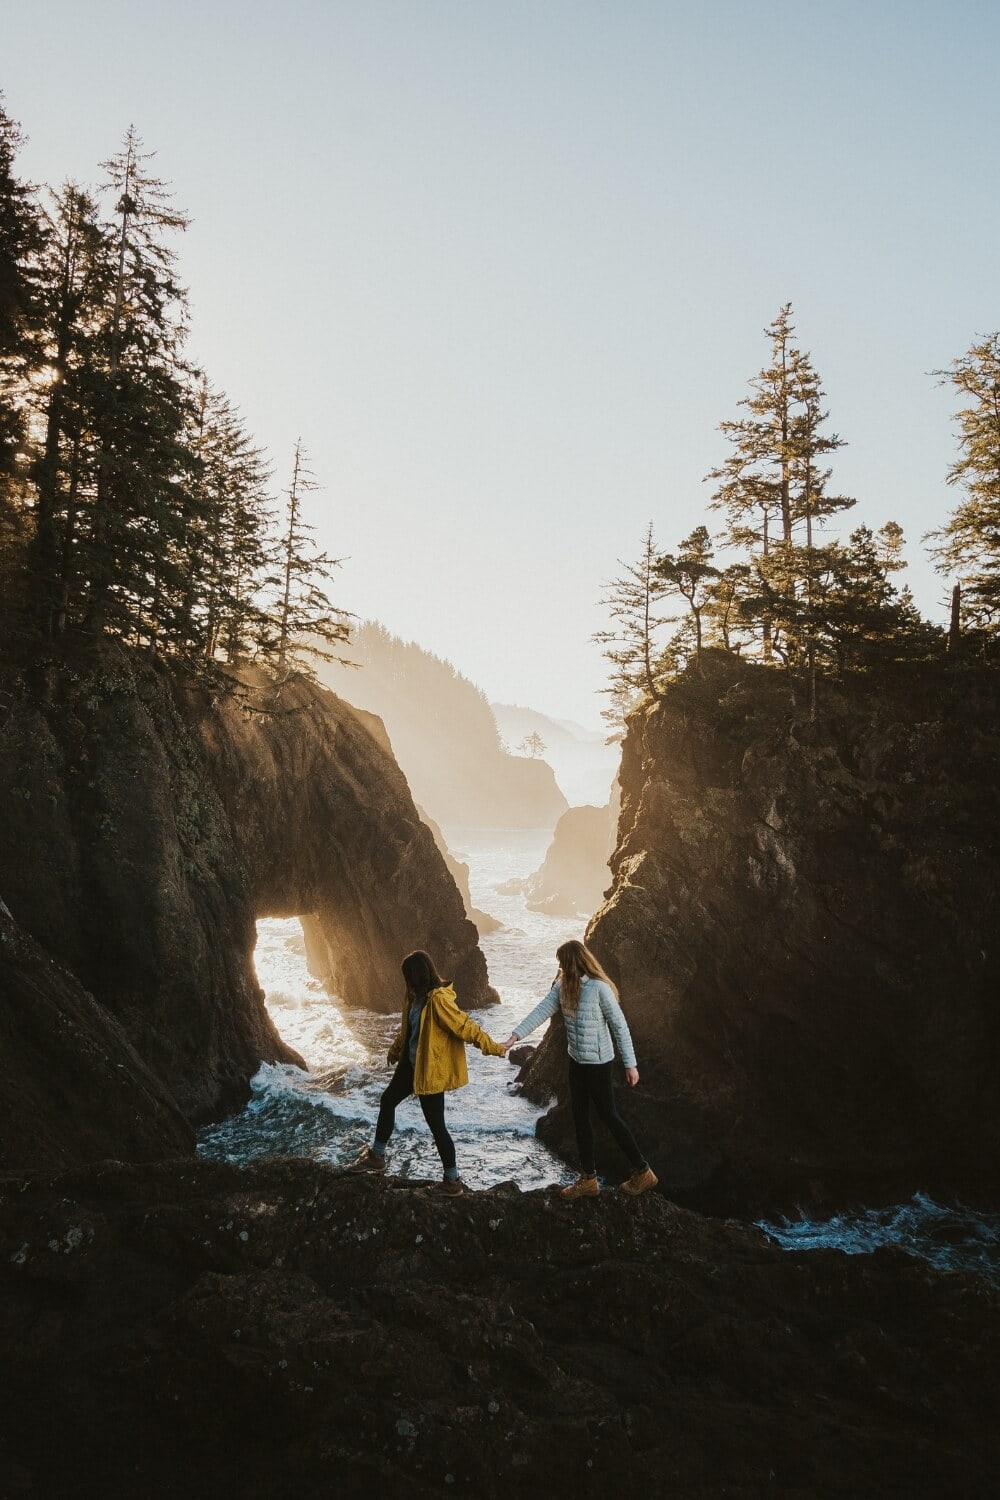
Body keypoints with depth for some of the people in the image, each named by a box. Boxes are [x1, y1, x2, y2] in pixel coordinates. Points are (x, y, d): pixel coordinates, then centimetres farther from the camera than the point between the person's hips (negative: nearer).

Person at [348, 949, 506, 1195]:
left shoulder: (438, 999, -27)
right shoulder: (417, 996, 2)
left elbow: (465, 1026, -23)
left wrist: (493, 1047, -21)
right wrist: (396, 1050, 29)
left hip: (431, 1071, -10)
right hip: (412, 1064, 10)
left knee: (436, 1124, -1)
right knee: (388, 1101, 21)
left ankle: (453, 1180, 15)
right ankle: (377, 1156, 41)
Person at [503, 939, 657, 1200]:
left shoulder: (599, 988, -21)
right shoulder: (563, 987, -1)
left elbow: (620, 1026, -16)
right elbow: (541, 1011, -9)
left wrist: (630, 1064, -13)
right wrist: (515, 1036, -20)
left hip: (598, 1063, -7)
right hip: (576, 1061, 7)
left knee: (608, 1116, 4)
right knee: (580, 1118, 13)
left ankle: (642, 1171, 20)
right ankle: (588, 1179, 25)